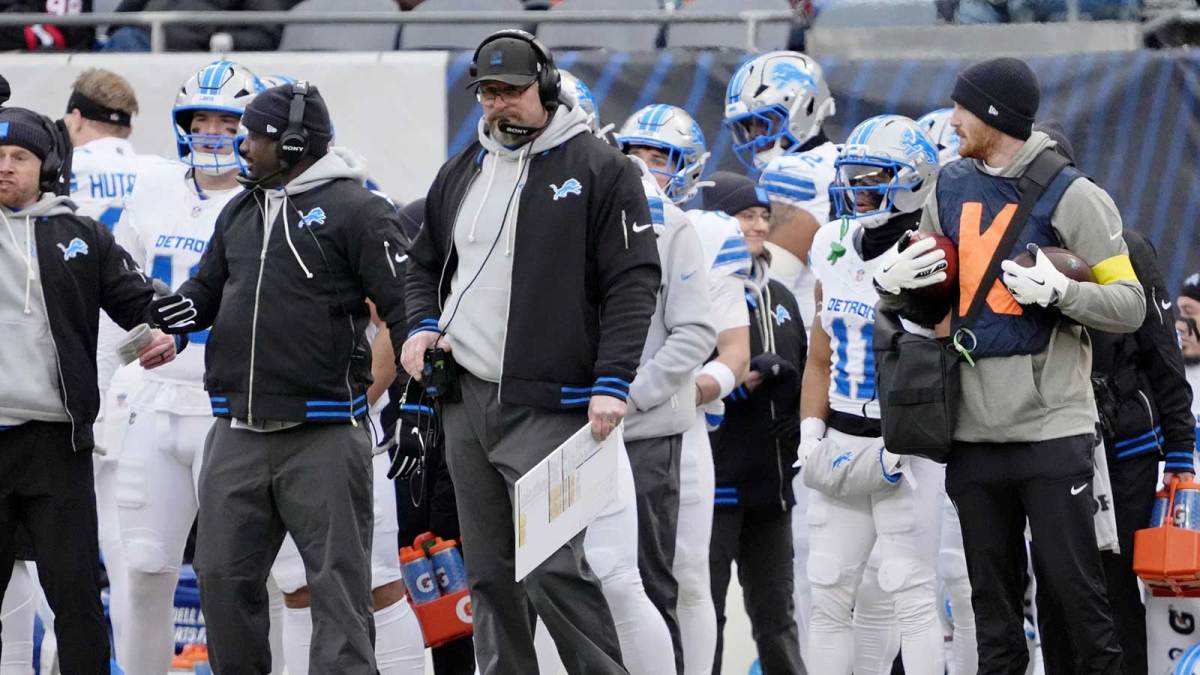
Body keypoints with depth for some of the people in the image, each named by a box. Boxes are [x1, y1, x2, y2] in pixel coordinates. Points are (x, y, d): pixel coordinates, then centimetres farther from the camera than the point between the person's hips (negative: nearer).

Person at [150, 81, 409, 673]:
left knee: (337, 581, -2)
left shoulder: (354, 211, -5)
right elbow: (207, 290, 22)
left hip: (322, 439, -7)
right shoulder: (240, 214, 17)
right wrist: (183, 308, -2)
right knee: (225, 578, 8)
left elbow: (403, 306, -8)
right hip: (238, 435, 7)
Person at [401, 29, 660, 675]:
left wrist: (611, 384, -14)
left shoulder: (599, 169, -4)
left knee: (553, 570, -14)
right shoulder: (461, 173, 15)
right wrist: (422, 326, 7)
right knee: (489, 573, 9)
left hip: (546, 406, -6)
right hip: (464, 400, 6)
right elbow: (424, 265, 28)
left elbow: (632, 284, -7)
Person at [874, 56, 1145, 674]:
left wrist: (1058, 291, -22)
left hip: (1051, 430, -6)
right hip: (973, 432, 6)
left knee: (1074, 585, -5)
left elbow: (1129, 305, -7)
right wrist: (894, 283, 1)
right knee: (993, 598, 10)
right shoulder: (950, 189, 13)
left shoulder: (1069, 195, -5)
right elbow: (928, 309, 22)